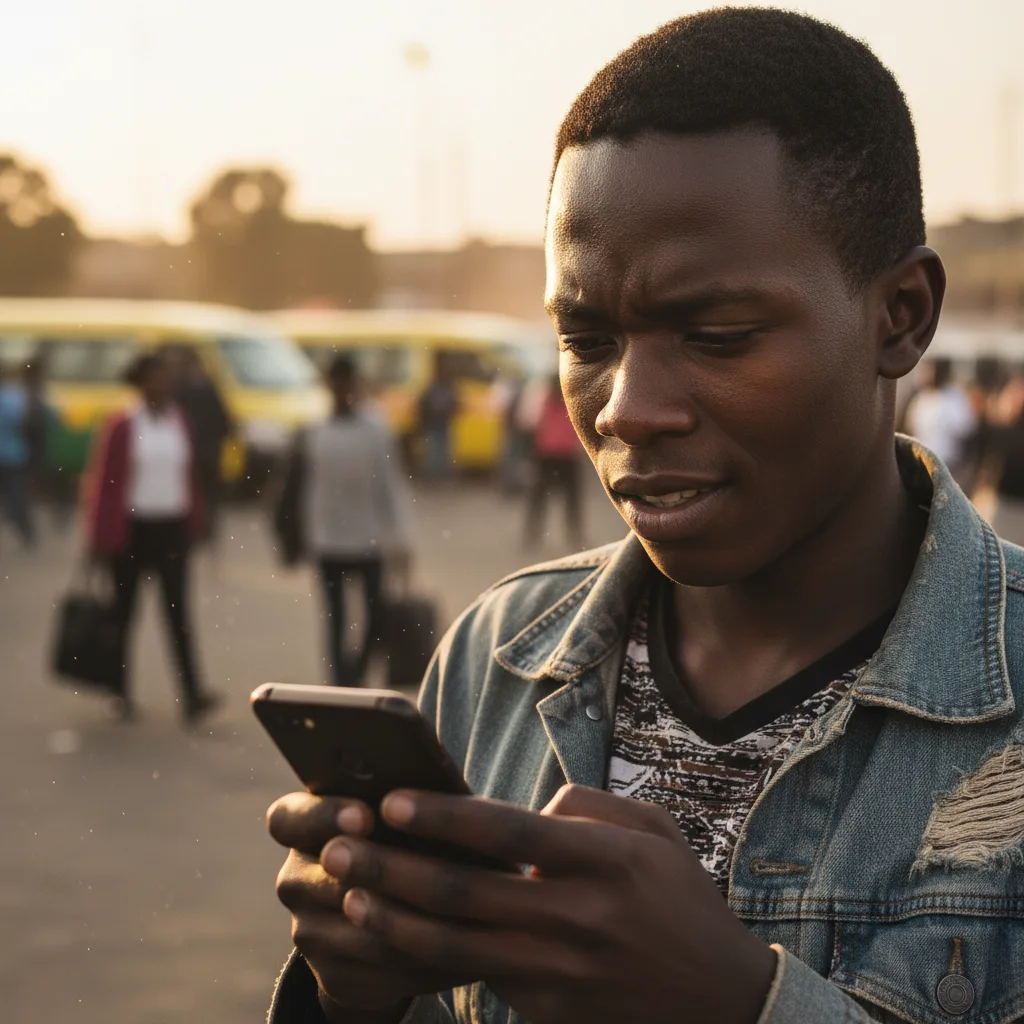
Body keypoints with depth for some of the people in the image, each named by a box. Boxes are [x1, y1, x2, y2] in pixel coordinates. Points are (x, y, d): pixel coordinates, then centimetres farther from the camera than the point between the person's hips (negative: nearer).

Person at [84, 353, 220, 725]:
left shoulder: (180, 422, 6)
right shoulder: (123, 427, -7)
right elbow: (104, 482, -7)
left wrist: (194, 523, 11)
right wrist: (102, 537, -8)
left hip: (172, 527, 3)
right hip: (132, 526, -3)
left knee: (178, 610, -6)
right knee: (124, 608, 10)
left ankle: (192, 696, -13)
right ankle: (120, 690, 25)